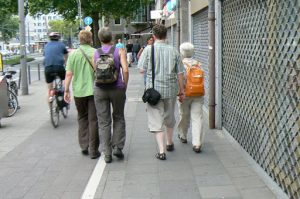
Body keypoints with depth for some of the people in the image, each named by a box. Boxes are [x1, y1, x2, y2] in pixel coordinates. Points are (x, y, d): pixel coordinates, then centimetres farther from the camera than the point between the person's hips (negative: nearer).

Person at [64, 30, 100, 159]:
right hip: (94, 90, -1)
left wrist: (66, 90, 5)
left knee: (82, 118, 19)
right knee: (93, 120, 5)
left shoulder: (73, 54, -2)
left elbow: (69, 74, -3)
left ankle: (84, 146, 14)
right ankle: (93, 150, 7)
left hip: (79, 91, 2)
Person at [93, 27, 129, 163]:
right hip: (117, 88, -1)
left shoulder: (95, 53, 1)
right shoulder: (119, 51, -4)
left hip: (100, 89, 1)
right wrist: (125, 86, -1)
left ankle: (107, 154, 8)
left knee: (103, 122, 7)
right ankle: (117, 147, 12)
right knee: (118, 118, 18)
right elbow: (125, 70, -13)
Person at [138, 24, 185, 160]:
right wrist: (181, 90, 9)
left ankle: (162, 151, -4)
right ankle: (169, 143, 38)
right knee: (169, 117, 21)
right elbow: (180, 73, 1)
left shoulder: (148, 50, -7)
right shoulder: (173, 51, -1)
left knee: (156, 120, 2)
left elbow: (142, 69, -7)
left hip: (154, 89, -3)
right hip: (170, 89, 3)